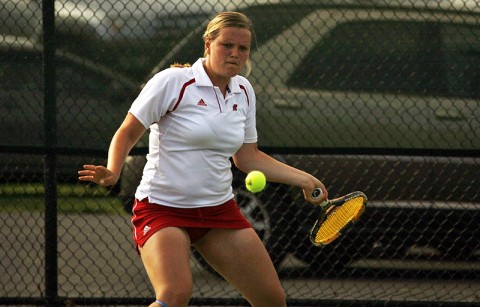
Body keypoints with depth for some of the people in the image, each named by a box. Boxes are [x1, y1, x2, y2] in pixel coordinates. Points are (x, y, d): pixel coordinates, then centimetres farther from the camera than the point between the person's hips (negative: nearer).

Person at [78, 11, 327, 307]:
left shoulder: (243, 91, 7)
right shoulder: (173, 81, -12)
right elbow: (127, 134, -7)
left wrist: (303, 179, 10)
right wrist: (112, 172, -25)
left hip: (220, 210, 7)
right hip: (163, 208, -7)